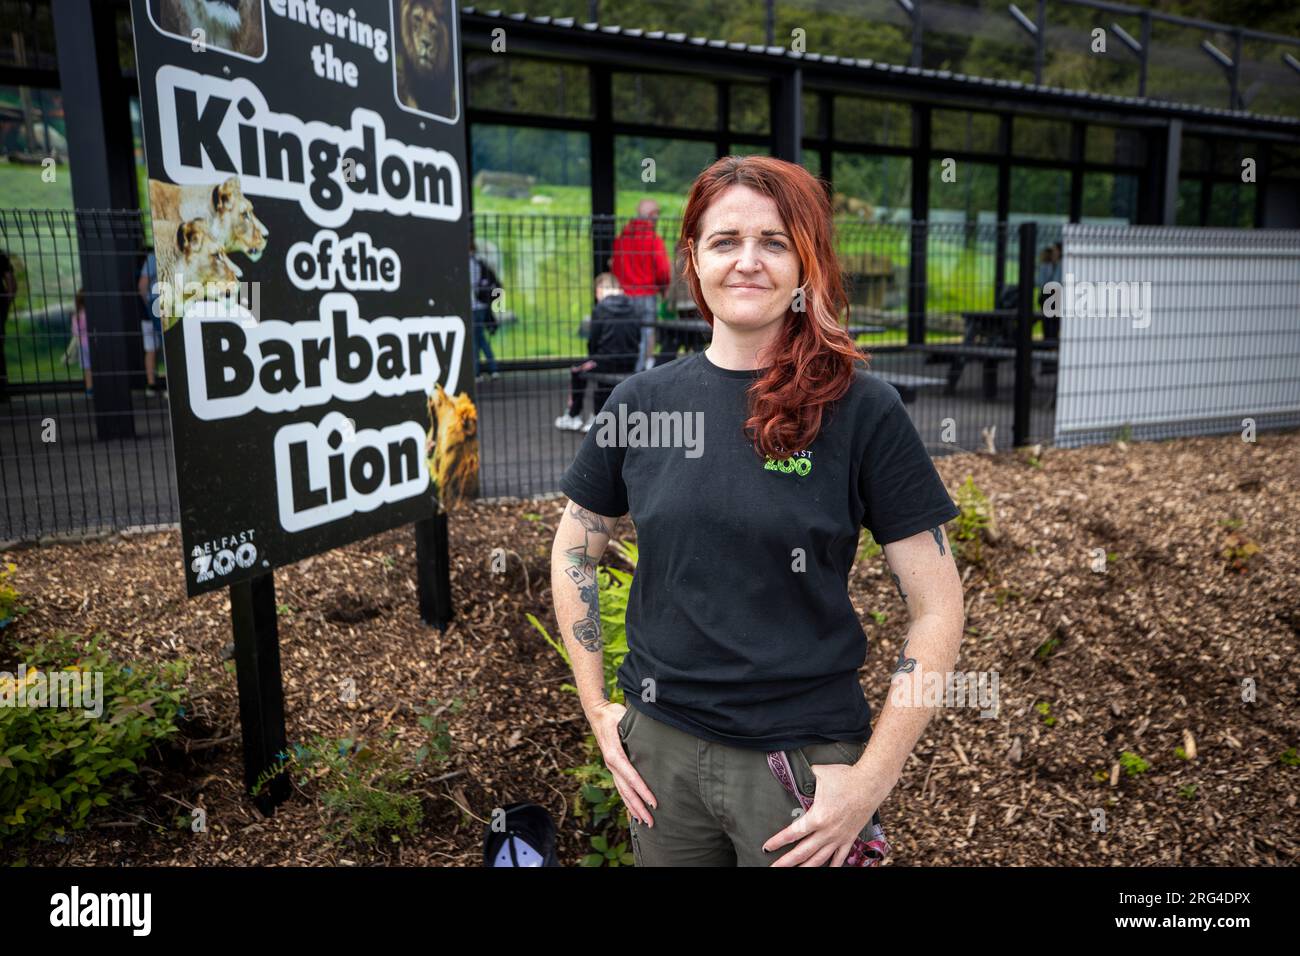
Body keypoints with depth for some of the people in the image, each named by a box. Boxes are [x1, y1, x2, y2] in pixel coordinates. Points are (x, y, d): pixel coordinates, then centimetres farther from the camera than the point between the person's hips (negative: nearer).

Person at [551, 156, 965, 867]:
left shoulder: (862, 410, -10)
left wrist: (873, 778, -11)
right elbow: (574, 552, 10)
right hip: (661, 748, 3)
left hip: (804, 762, -3)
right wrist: (596, 708, 6)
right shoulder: (641, 401, -2)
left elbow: (936, 607, -8)